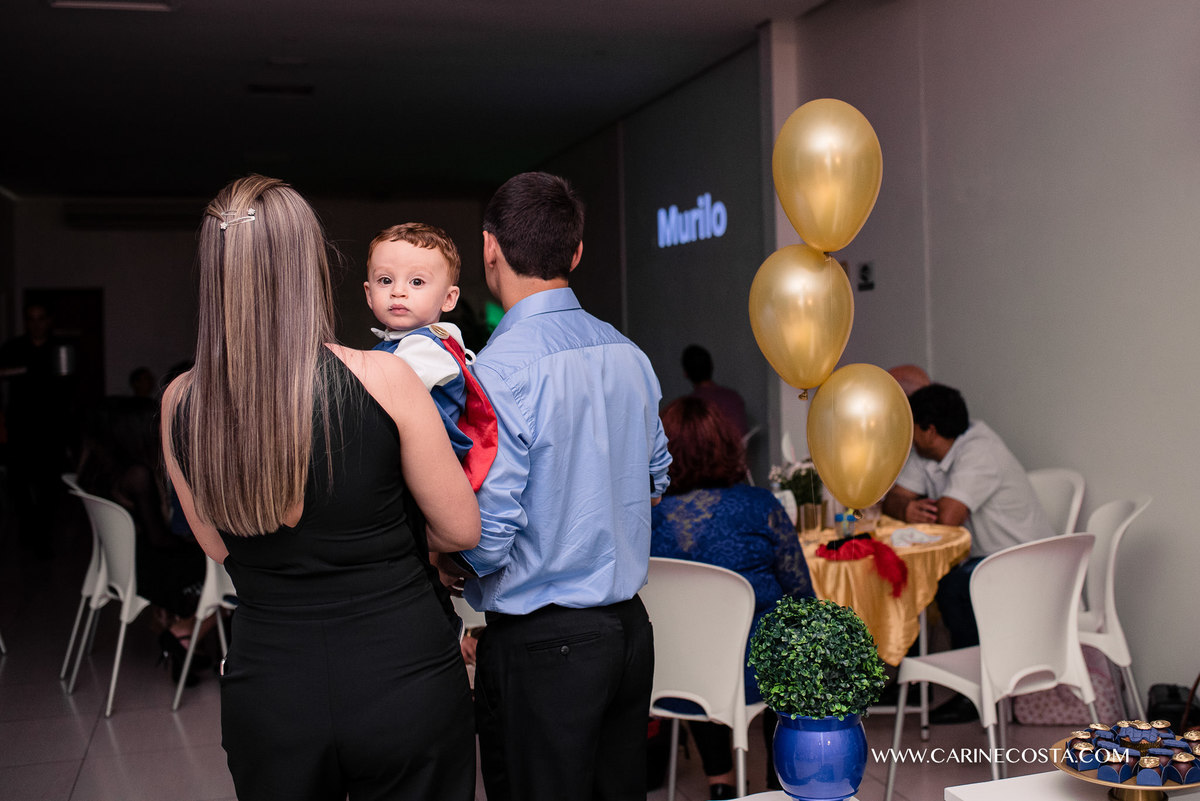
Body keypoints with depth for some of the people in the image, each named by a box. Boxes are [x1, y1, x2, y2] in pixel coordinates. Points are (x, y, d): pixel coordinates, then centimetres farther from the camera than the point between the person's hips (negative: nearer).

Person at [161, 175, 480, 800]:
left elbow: (220, 548, 9)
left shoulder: (182, 403, -5)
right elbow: (462, 530, -5)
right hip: (403, 673, -2)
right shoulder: (383, 378, -16)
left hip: (266, 691, 3)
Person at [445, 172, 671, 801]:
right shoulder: (628, 354, 4)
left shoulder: (501, 370, -20)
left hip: (540, 646, -7)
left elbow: (486, 541, -21)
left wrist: (436, 558, -1)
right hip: (628, 625, 7)